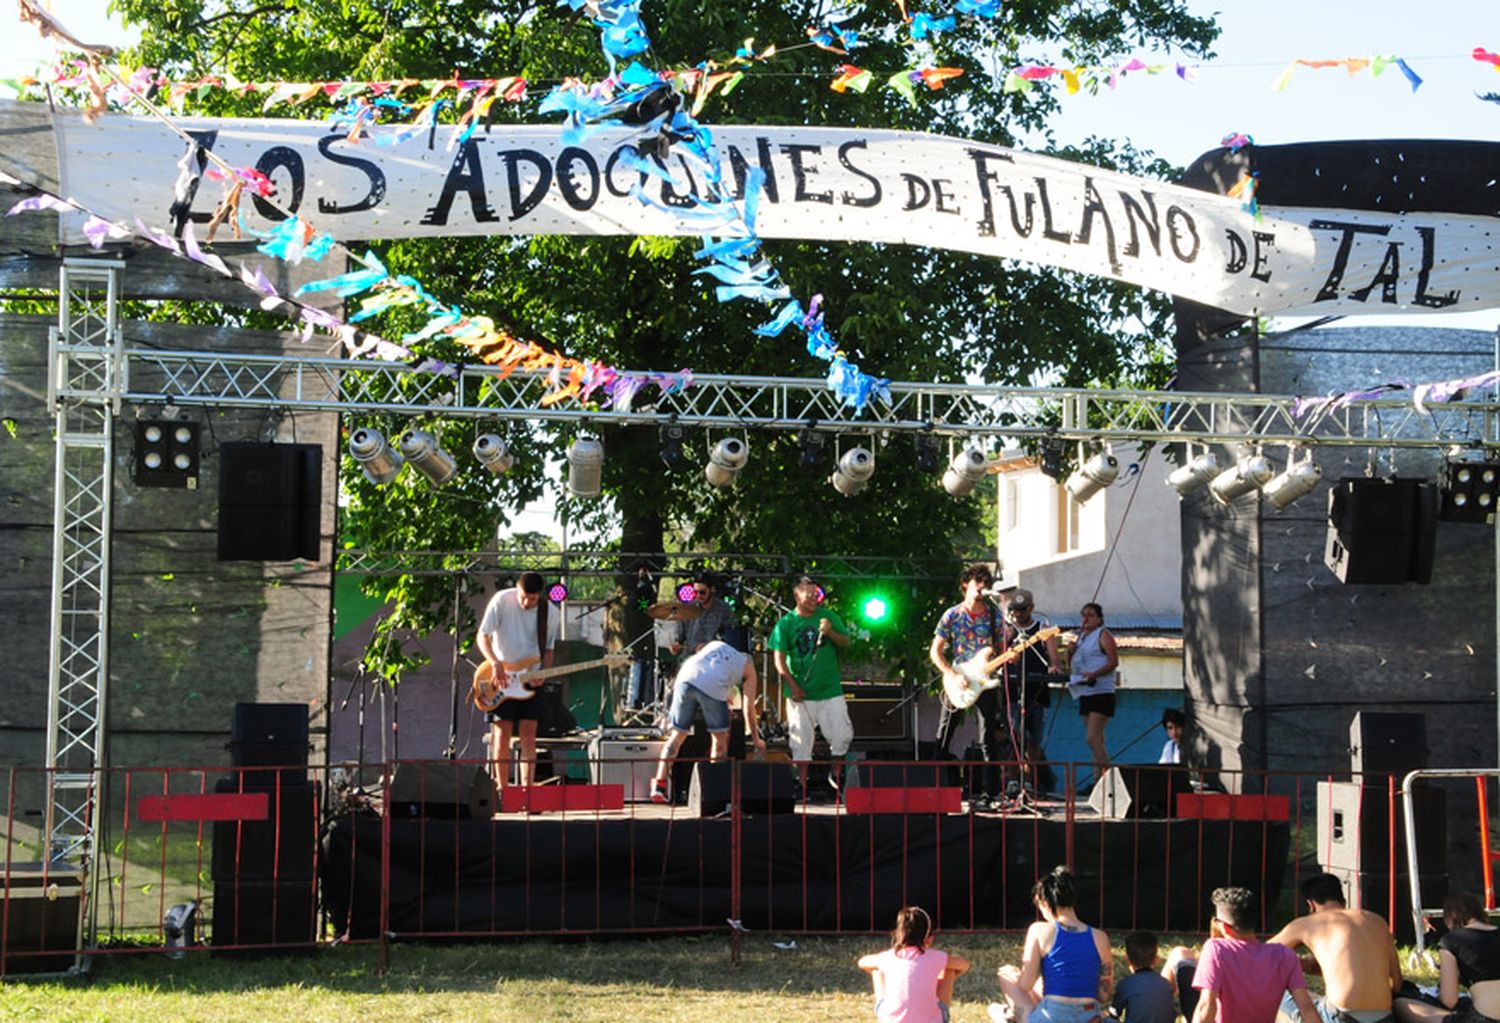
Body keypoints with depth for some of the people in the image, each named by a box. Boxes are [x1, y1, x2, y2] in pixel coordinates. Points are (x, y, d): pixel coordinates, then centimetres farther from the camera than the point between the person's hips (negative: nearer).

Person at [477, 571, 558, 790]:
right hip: (501, 678, -2)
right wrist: (495, 663, -24)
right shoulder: (501, 601, -10)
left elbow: (548, 648, 9)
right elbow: (482, 636, -10)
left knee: (528, 736, -4)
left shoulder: (548, 613, -2)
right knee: (502, 735, -2)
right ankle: (503, 790, 4)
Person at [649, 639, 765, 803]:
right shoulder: (748, 667, 26)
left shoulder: (716, 644, 37)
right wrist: (755, 739, 35)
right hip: (713, 687, -4)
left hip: (686, 678, 4)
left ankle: (659, 785, 3)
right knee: (720, 737, 14)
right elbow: (749, 708, 23)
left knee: (677, 735, 12)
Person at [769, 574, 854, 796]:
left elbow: (846, 643, 7)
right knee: (801, 740, 3)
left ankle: (835, 773, 20)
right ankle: (802, 784, 12)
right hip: (801, 693, -2)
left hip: (830, 689, 2)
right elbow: (779, 659, -4)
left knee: (842, 735, -1)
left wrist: (831, 633, -13)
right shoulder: (786, 623, -2)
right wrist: (792, 686, -13)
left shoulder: (828, 616, 6)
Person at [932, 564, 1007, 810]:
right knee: (942, 739, 3)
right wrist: (952, 675, -11)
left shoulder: (994, 615, 5)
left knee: (988, 740, -6)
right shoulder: (951, 615, 2)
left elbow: (1002, 649, 9)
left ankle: (987, 794, -5)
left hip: (985, 682, 0)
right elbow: (935, 651, 2)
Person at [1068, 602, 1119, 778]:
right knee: (1097, 740, 11)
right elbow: (1071, 667, 23)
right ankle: (1099, 779, 13)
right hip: (1085, 693, 9)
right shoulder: (1081, 637, 20)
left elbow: (1114, 661, -14)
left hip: (1101, 692, -9)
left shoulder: (1103, 635, -4)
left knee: (1092, 738, -18)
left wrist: (1094, 674, -26)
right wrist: (1070, 653, 2)